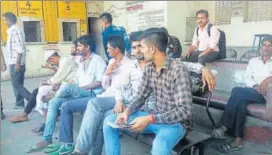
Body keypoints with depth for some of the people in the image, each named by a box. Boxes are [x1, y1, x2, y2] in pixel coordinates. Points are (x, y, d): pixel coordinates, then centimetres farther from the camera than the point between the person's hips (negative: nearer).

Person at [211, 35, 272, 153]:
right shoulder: (253, 61, 21)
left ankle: (224, 128, -29)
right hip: (253, 92, 4)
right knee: (241, 101, -33)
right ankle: (238, 140, -35)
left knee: (237, 91, -30)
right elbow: (247, 78, 10)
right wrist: (255, 86, -10)